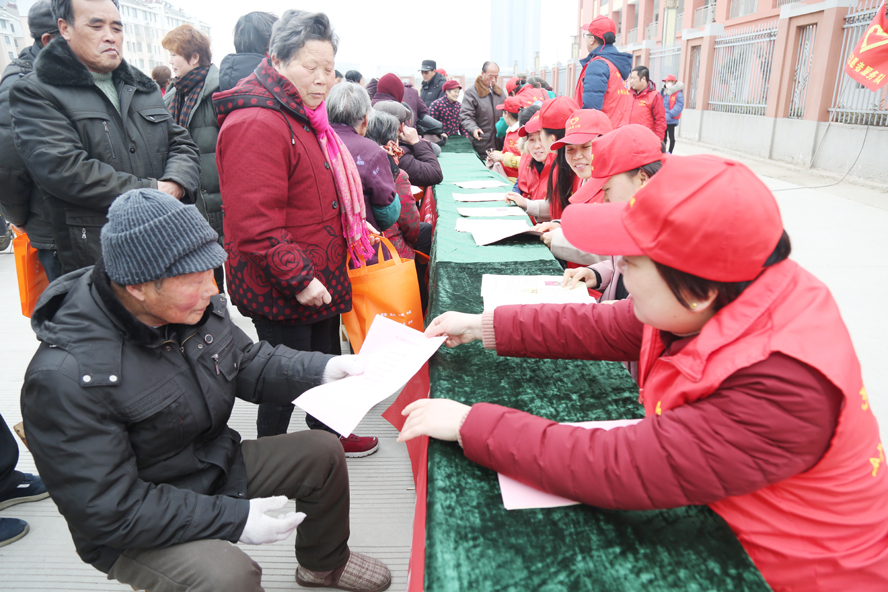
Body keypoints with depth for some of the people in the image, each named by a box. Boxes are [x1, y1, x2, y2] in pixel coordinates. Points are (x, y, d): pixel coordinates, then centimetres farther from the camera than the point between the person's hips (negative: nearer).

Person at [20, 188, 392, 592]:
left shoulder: (197, 305, -11)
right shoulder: (67, 377, -32)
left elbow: (249, 364, 4)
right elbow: (107, 510, -27)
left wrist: (323, 369, -13)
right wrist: (234, 518, -27)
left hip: (217, 462, 7)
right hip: (134, 529, -7)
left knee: (323, 451, 3)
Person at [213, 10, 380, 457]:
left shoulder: (303, 114, 13)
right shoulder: (256, 125, -22)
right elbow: (255, 226, -27)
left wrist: (353, 222, 21)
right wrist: (299, 279, -24)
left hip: (319, 274, 10)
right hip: (279, 287, -10)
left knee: (324, 361, 23)